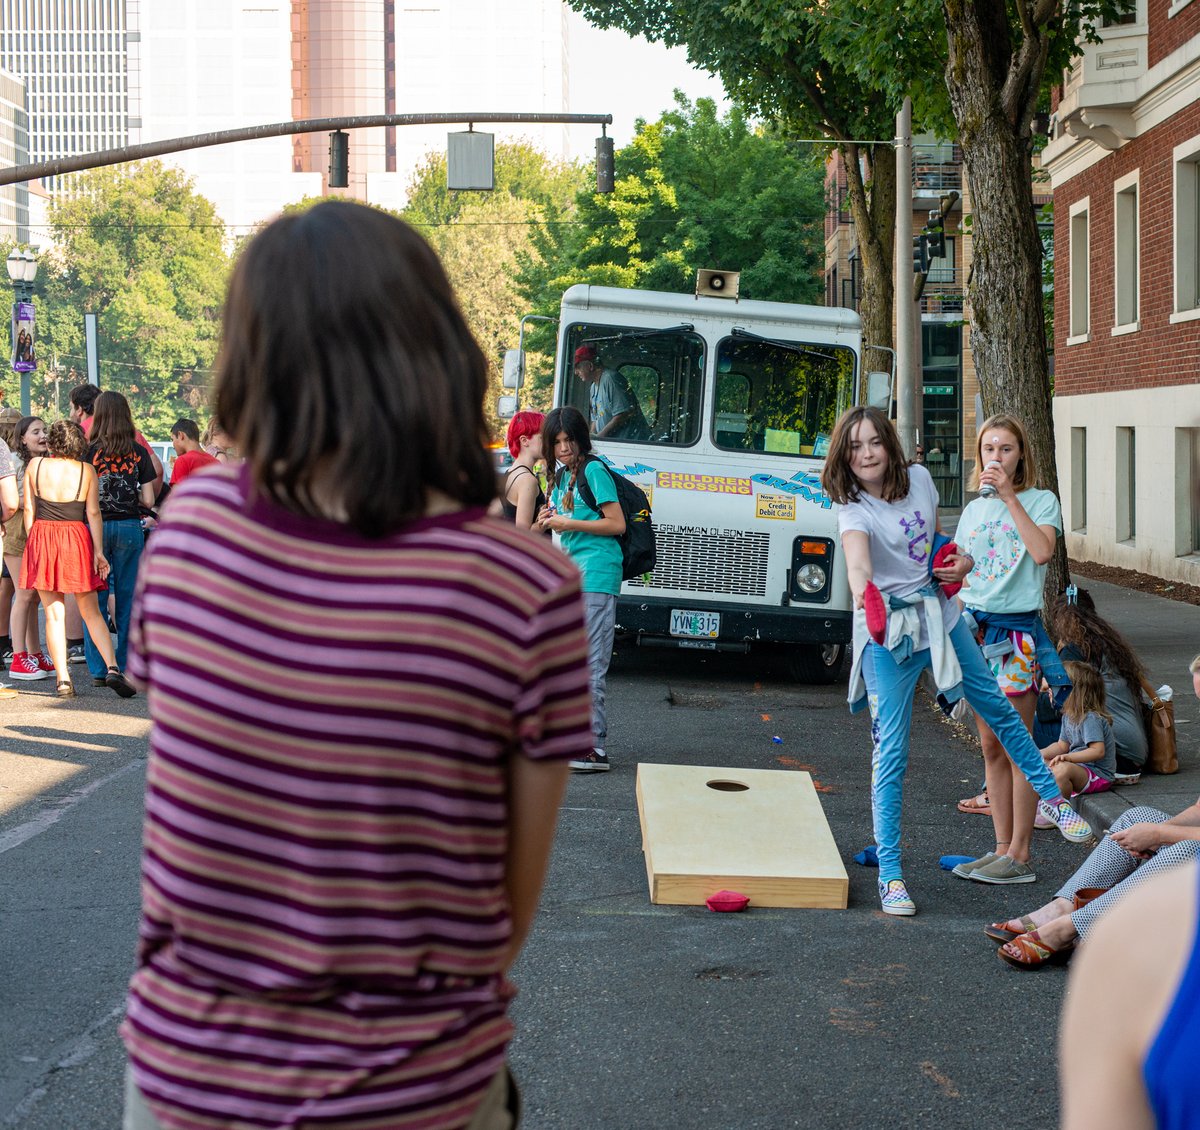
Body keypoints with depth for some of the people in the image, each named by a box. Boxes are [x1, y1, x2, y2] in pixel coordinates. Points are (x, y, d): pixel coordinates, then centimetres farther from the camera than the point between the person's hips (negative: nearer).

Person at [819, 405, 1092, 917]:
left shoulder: (919, 478, -2)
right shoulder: (854, 510, -19)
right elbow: (857, 561, -41)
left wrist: (960, 559, -3)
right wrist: (864, 594, -62)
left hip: (939, 615, 6)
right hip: (887, 633, -6)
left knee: (997, 707, 20)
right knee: (890, 753, -8)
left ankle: (1054, 798, 41)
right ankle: (890, 874, -2)